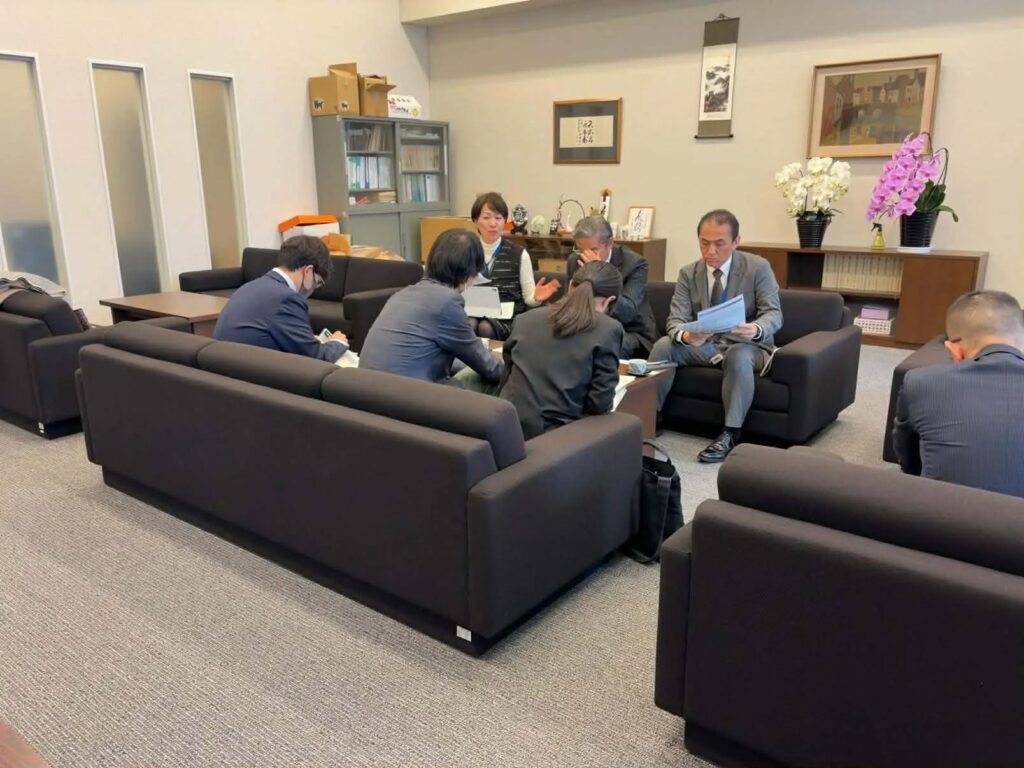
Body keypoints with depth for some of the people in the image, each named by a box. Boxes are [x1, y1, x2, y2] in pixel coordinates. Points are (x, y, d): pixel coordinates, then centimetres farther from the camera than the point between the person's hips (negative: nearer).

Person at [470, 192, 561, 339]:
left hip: (508, 318, -1)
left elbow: (528, 297, 6)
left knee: (485, 327, -34)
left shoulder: (519, 255, 5)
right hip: (475, 315, 1)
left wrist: (537, 298, -17)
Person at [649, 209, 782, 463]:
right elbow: (675, 320, -10)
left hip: (745, 346, -3)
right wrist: (685, 336, -36)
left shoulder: (758, 268, -9)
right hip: (703, 345, 3)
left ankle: (730, 434, -29)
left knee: (738, 355, -37)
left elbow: (773, 314, -14)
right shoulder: (688, 273, -2)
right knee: (663, 345, -22)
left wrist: (756, 329, -40)